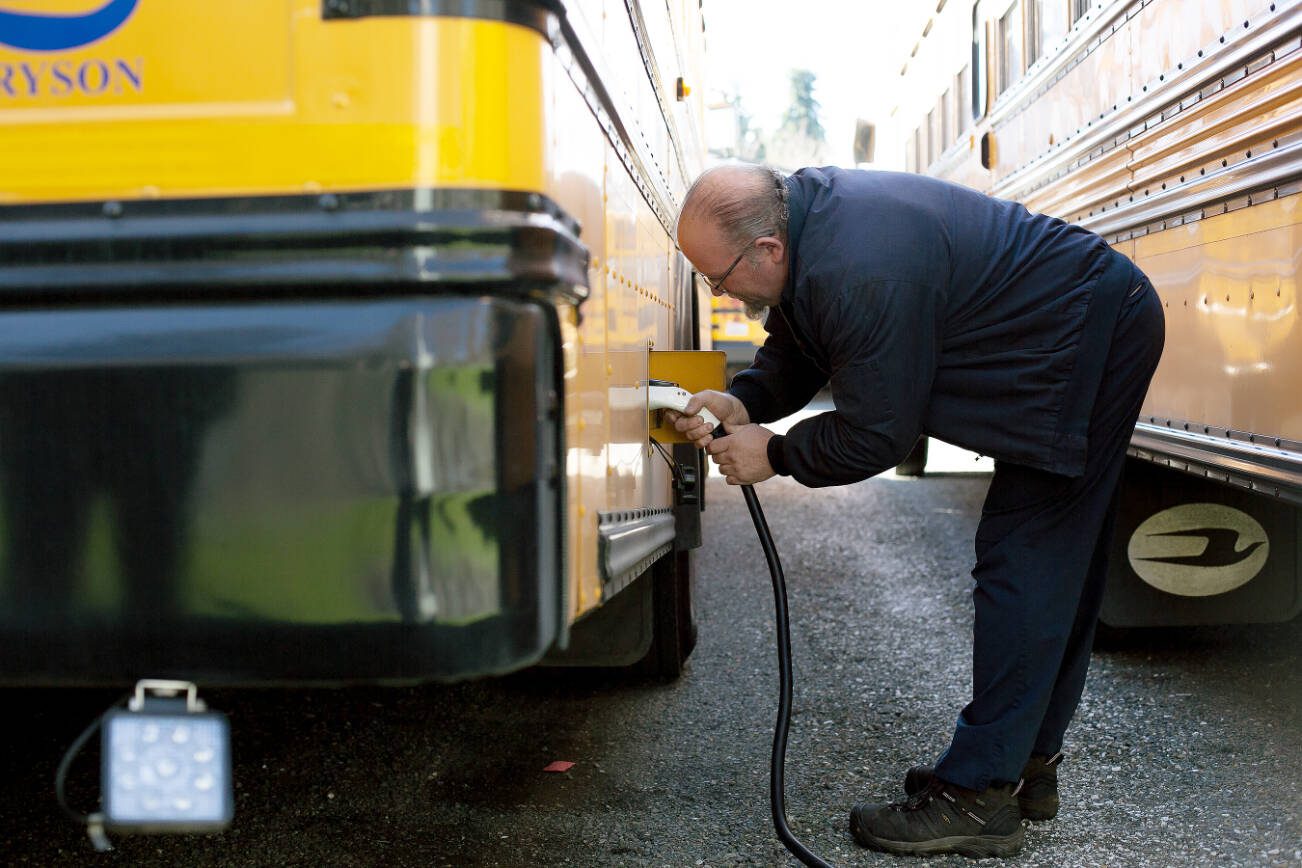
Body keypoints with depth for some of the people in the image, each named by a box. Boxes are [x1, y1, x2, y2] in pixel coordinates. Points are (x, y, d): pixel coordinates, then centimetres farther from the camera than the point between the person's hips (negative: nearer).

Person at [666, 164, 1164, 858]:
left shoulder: (863, 276, -34)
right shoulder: (804, 210, -3)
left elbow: (874, 436, -25)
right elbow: (795, 353, 8)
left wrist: (775, 454, -11)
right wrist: (741, 401, -10)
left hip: (1096, 340, -10)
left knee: (1022, 564, -11)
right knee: (1059, 571, 14)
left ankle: (979, 795, -7)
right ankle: (1028, 764, 26)